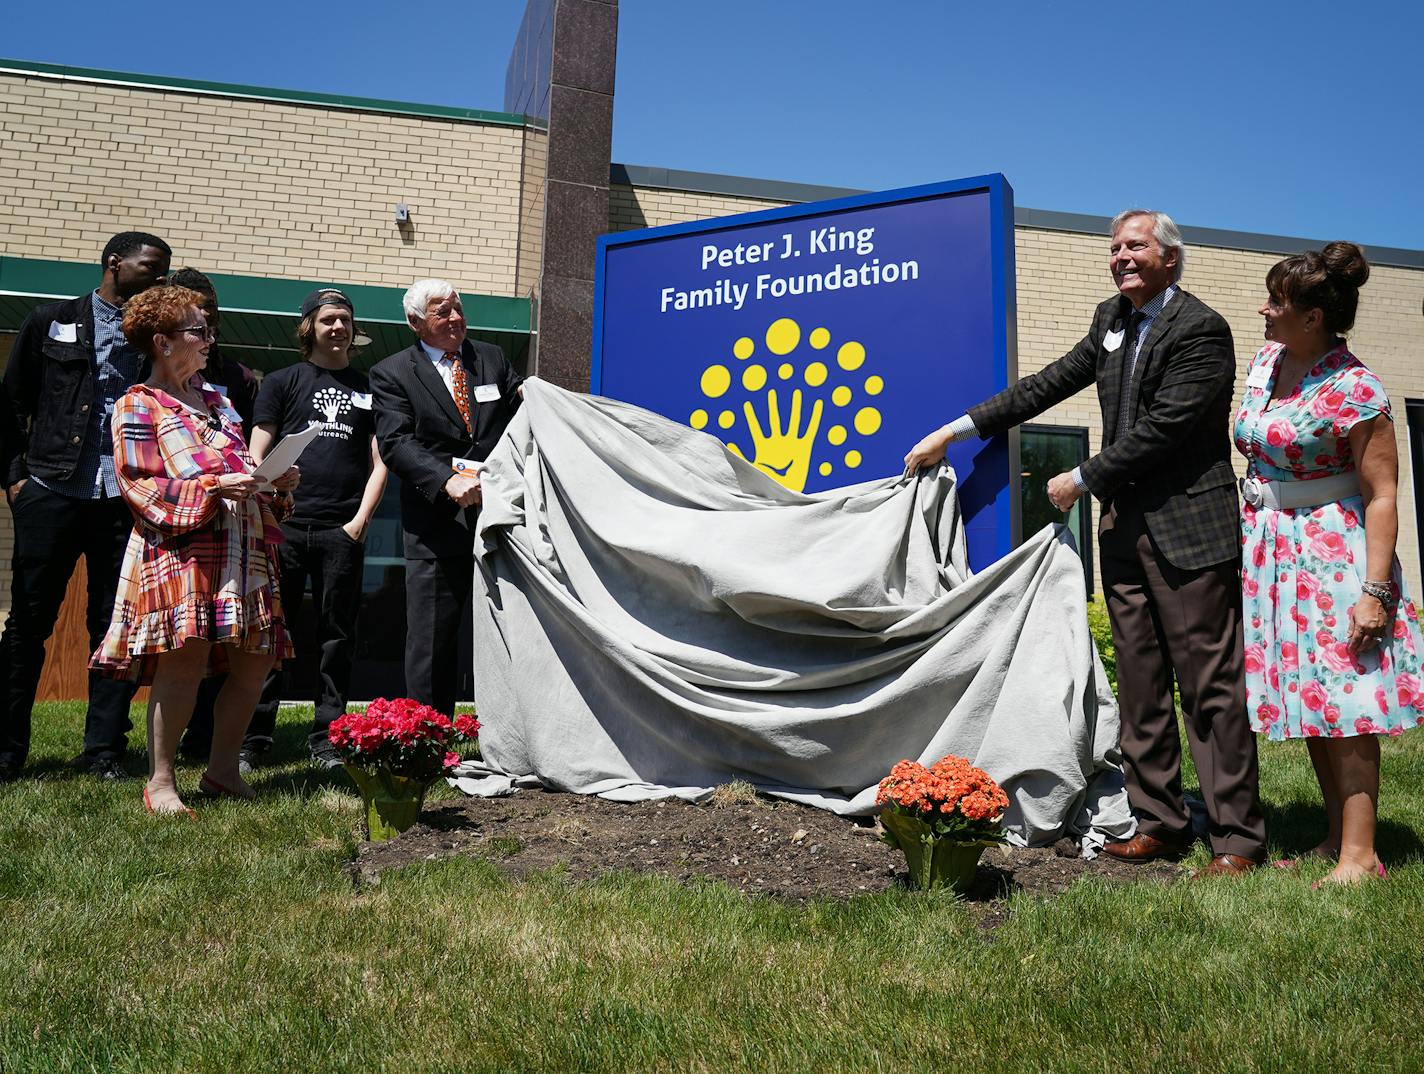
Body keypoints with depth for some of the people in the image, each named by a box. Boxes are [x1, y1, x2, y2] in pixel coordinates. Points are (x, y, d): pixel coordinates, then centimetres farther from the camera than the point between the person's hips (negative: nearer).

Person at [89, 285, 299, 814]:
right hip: (181, 548, -7)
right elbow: (136, 484, -7)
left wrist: (276, 484, 8)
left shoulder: (215, 401, 24)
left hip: (245, 547, 7)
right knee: (184, 662, -13)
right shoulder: (138, 406, 2)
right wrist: (211, 487, -17)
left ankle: (222, 769, 17)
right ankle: (160, 782, 1)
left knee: (255, 662, 3)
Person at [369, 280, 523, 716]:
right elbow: (395, 443, -9)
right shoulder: (392, 373, 3)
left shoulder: (492, 358, 13)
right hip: (438, 524, -3)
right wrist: (447, 480, -25)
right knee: (431, 642, 3)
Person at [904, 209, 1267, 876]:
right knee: (1140, 684, 10)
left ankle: (1239, 839, 6)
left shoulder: (1201, 329, -11)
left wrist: (1082, 480, -9)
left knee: (1211, 684, -4)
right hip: (1125, 527, 8)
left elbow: (1163, 428, -17)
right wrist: (957, 429, 9)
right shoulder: (1112, 320, 14)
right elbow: (1050, 384, 14)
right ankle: (1159, 824, 20)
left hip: (1189, 531, -8)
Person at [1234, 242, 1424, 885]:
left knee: (1343, 698, -6)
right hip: (1269, 548, 8)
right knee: (1308, 698, 11)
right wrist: (1247, 530, 22)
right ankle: (1336, 836, 22)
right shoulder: (1267, 358, 6)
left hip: (1331, 551, -8)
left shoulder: (1355, 392, -17)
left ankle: (1360, 854, 2)